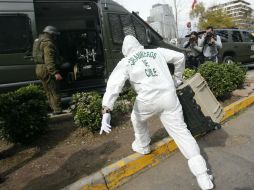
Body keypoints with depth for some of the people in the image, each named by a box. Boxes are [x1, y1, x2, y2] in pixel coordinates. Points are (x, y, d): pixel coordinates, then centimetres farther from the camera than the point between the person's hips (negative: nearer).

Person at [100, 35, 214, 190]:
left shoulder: (125, 62, 8)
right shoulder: (157, 52, 18)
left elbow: (114, 85, -8)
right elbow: (180, 57, 22)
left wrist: (106, 112, -18)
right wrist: (177, 79, 34)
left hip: (148, 99, -2)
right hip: (169, 96, 3)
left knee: (138, 119, 30)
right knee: (181, 131, 8)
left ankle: (142, 146, 52)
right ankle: (203, 176, 9)